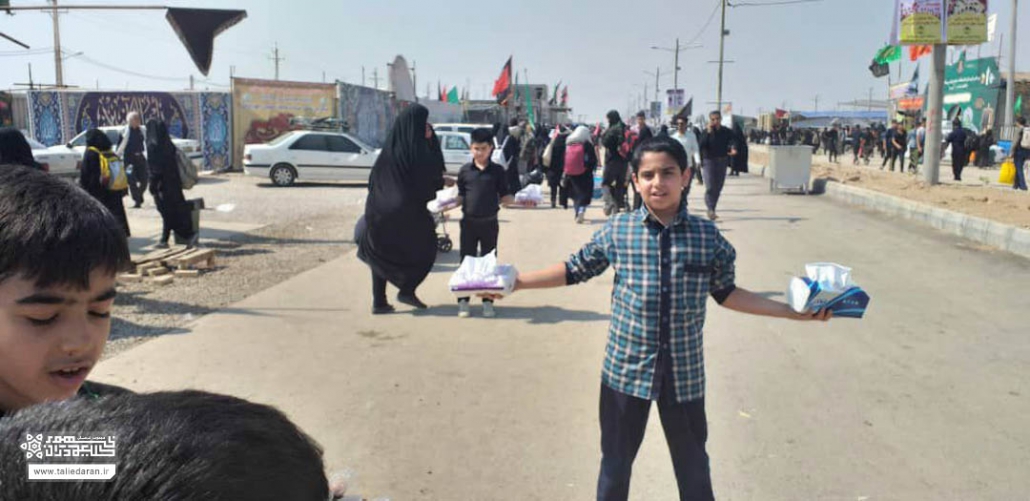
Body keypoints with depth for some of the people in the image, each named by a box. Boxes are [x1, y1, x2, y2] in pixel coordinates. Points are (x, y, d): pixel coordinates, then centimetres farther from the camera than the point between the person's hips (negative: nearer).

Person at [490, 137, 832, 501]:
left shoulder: (708, 236, -3)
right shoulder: (616, 231, -6)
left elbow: (726, 293, 7)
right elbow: (575, 270, 6)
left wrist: (794, 311, 6)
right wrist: (516, 281, 1)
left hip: (684, 371, 1)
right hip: (625, 367, -1)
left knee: (694, 467, 18)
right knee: (616, 462, 16)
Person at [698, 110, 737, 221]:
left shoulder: (727, 132, 4)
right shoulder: (706, 132, -2)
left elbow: (732, 141, -12)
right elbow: (702, 145, -14)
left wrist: (733, 149, -34)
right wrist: (708, 132, -21)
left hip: (722, 162, 3)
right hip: (709, 161, -3)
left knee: (718, 187, 10)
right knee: (710, 187, -14)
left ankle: (712, 210, 22)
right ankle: (711, 210, -19)